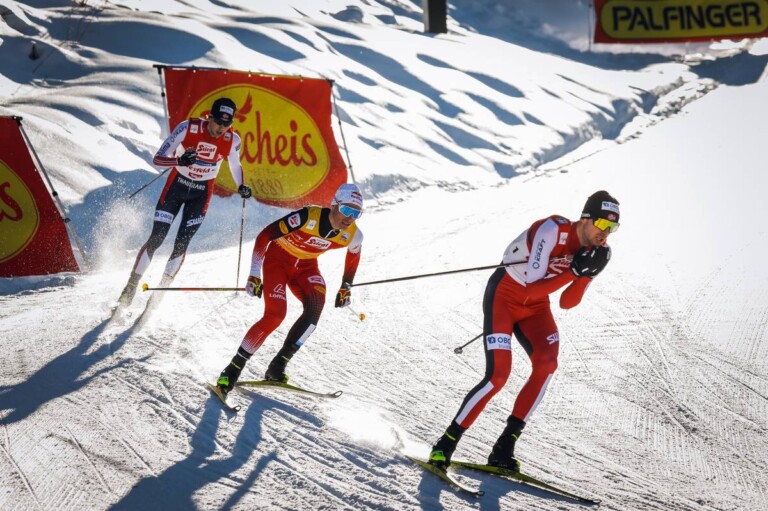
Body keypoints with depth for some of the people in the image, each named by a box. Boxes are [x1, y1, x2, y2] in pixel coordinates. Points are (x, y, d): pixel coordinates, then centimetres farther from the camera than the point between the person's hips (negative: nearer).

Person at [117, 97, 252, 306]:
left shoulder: (232, 140, -14)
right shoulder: (188, 128, -22)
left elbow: (235, 165, 7)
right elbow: (157, 159, -20)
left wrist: (241, 187, -12)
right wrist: (180, 161, -39)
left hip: (201, 194, 1)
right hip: (176, 185, -1)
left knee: (181, 245, -6)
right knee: (156, 239, -6)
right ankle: (130, 287, 6)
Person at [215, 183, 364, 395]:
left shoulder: (353, 236, -16)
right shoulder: (308, 217, -32)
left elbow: (354, 254, 11)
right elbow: (264, 236, -24)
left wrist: (346, 287, 10)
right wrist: (254, 274, -23)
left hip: (305, 267, 5)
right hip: (278, 258, -5)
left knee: (315, 305, -25)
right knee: (275, 315, -23)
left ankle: (278, 366, -17)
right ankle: (233, 369, -10)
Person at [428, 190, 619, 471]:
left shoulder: (597, 251, -7)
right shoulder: (553, 230, -28)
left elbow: (566, 303, -4)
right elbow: (532, 289, -29)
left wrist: (586, 274, -20)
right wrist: (575, 270, -34)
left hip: (536, 307, 6)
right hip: (504, 295, -6)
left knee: (546, 363, -20)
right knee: (498, 375, -19)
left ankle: (504, 448, -13)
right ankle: (445, 445, -6)